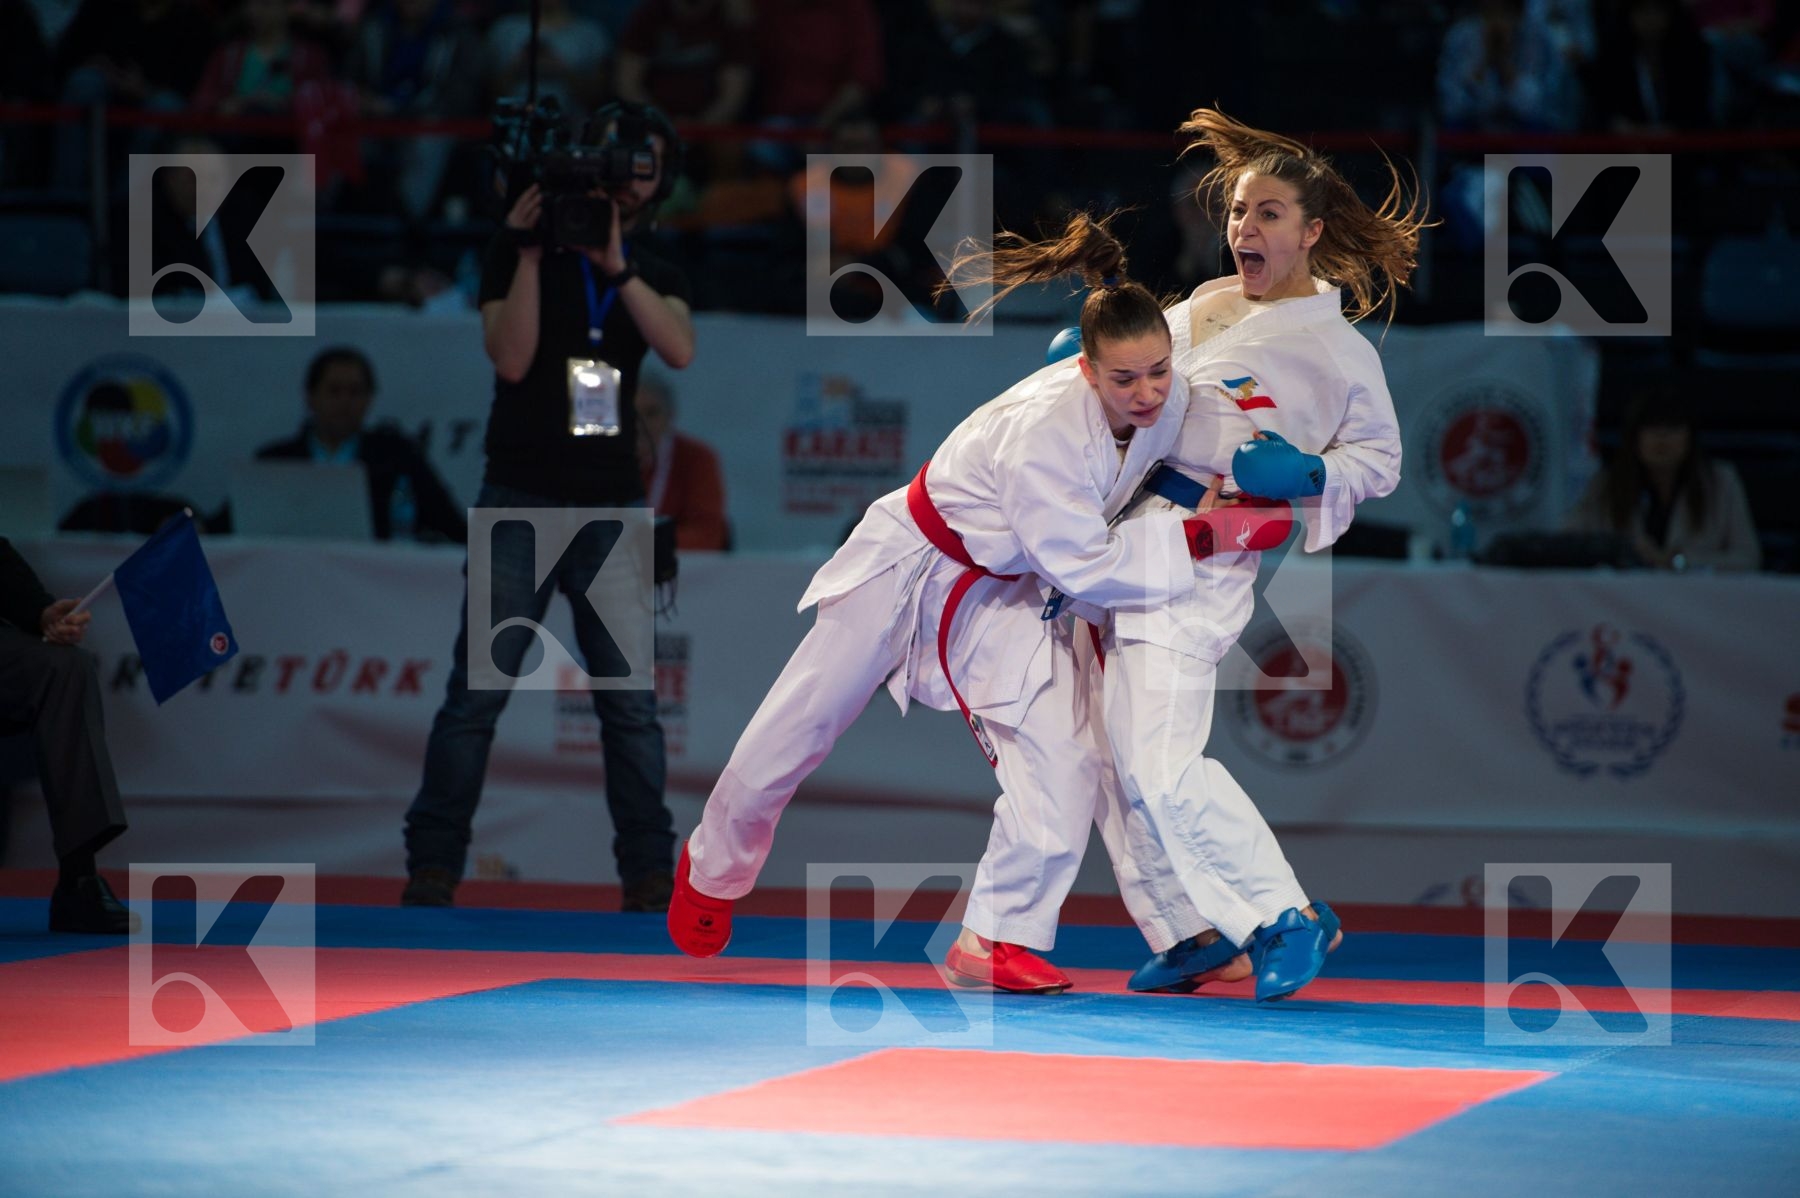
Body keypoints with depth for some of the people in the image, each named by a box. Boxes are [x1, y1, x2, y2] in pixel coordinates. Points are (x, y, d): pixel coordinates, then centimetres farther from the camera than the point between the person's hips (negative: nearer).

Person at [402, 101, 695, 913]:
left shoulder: (655, 276, 11)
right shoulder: (516, 255, 3)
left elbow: (679, 349, -9)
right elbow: (511, 358, -11)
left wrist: (614, 266, -17)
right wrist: (530, 251, -15)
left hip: (611, 509, 2)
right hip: (521, 503, -2)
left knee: (629, 701, -2)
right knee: (478, 692, -6)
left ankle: (650, 877, 1)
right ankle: (432, 870, -3)